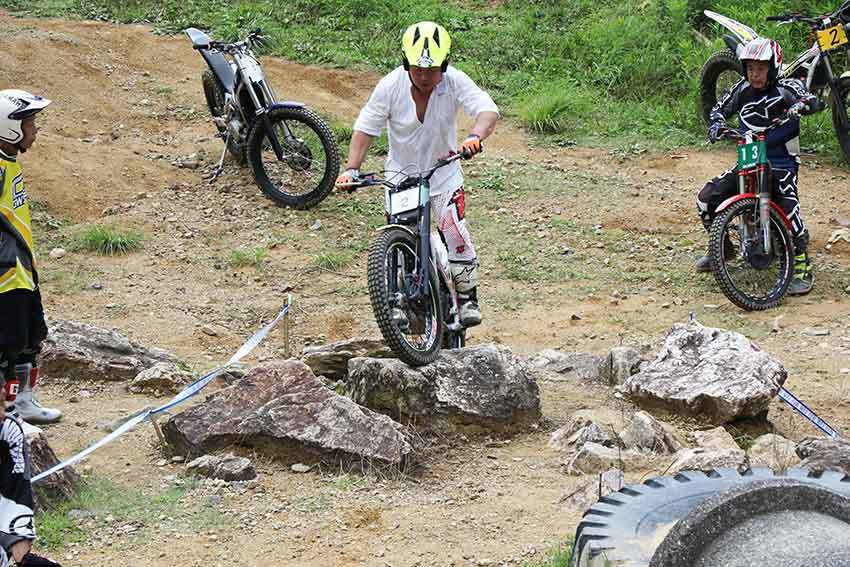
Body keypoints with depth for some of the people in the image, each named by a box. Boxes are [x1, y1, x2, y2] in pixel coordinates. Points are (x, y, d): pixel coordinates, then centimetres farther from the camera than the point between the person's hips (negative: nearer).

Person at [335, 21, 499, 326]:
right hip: (401, 173, 1)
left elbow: (488, 109, -28)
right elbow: (365, 128, -11)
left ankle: (467, 298, 0)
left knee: (454, 232, -16)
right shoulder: (390, 86, -15)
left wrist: (475, 136, -49)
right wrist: (351, 169, -22)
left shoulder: (455, 81, -17)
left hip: (443, 171, -1)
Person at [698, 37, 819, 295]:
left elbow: (810, 100, -26)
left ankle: (803, 267, -11)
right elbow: (720, 108, 13)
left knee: (788, 208, -27)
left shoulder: (784, 89, -10)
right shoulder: (743, 89, 3)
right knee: (706, 198, -6)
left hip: (781, 164, -5)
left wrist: (801, 105, -50)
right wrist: (716, 123, -9)